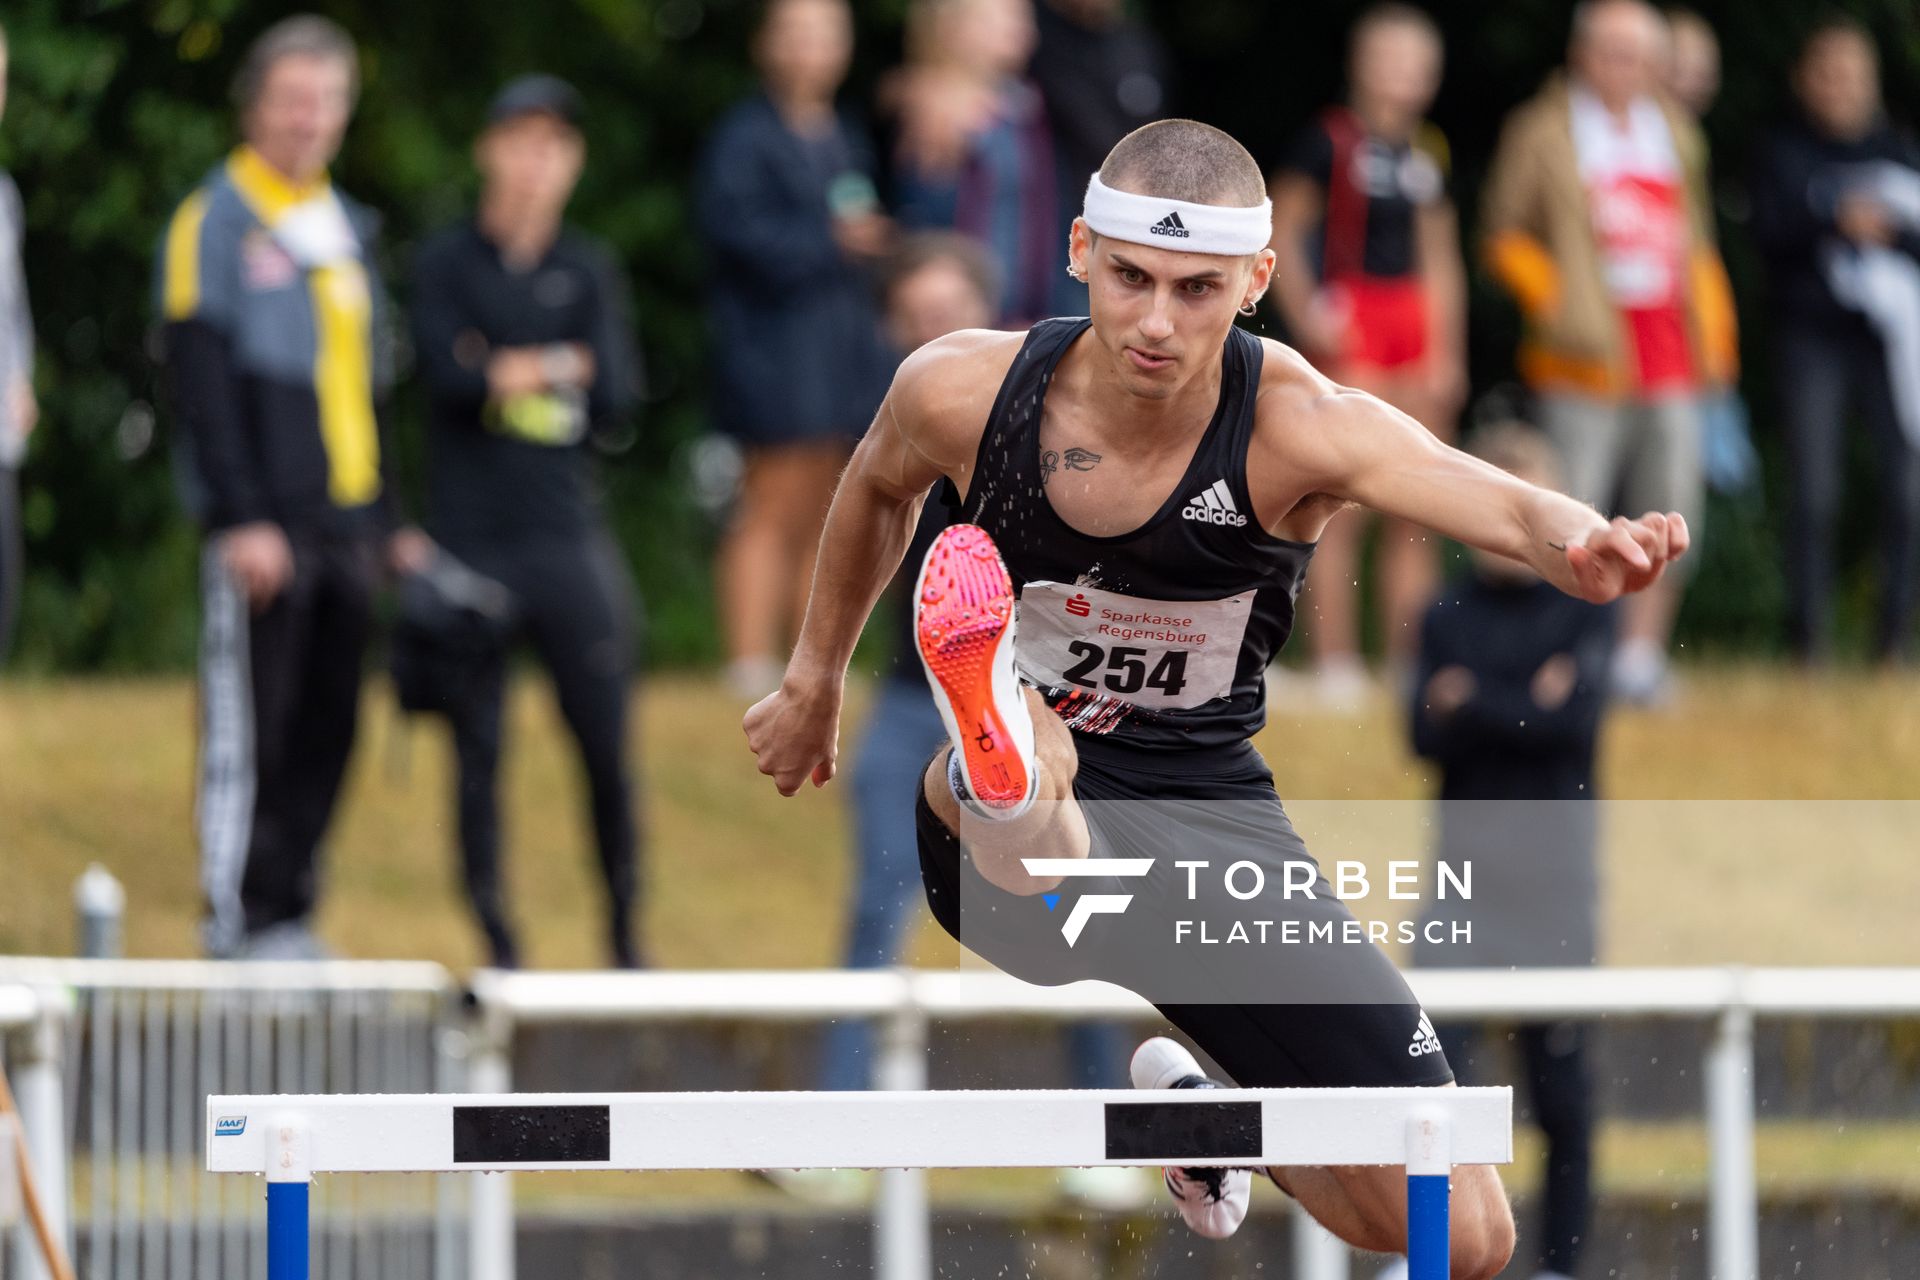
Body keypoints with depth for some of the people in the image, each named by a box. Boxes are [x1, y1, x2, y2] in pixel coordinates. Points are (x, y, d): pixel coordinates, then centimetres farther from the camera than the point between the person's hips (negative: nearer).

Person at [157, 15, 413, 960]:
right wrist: (242, 519, -16)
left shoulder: (349, 228, 18)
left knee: (327, 730, 5)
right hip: (260, 528, -7)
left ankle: (288, 912, 12)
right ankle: (237, 917, -2)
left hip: (346, 523, 7)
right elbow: (202, 378, -10)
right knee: (248, 722, -6)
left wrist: (387, 523, 17)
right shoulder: (217, 221, -4)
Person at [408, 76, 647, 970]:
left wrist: (511, 373, -11)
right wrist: (562, 374, -14)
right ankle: (496, 944, 7)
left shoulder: (588, 269, 11)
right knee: (477, 747, 0)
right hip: (470, 543, -1)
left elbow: (617, 397, 0)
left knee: (607, 744, -4)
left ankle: (624, 934, 9)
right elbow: (446, 372, -9)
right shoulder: (446, 262, 6)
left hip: (566, 536, 1)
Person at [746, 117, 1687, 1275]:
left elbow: (1503, 505, -40)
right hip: (1021, 835, -1)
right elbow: (879, 488, 14)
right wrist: (817, 677, 27)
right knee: (1030, 745, -39)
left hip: (1211, 821, 1)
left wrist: (1579, 545, -64)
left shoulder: (1297, 427, -21)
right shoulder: (962, 392, -12)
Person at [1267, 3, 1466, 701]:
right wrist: (1306, 315, -13)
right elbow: (1282, 233, -3)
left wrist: (1447, 355, 16)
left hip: (1417, 330, 6)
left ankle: (1411, 663, 10)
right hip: (1347, 336, -6)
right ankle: (1335, 664, -7)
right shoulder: (1328, 141, -3)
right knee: (1343, 505, -9)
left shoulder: (1427, 155, 15)